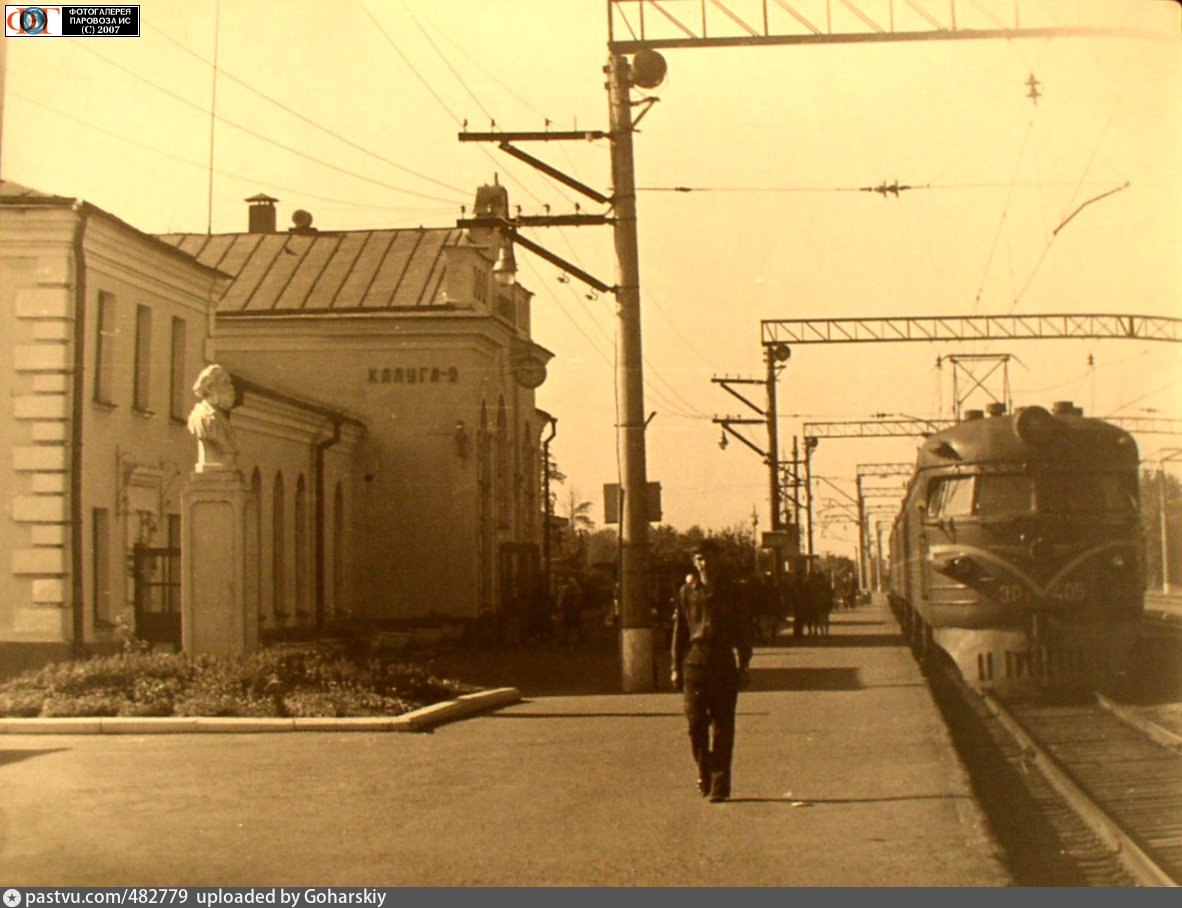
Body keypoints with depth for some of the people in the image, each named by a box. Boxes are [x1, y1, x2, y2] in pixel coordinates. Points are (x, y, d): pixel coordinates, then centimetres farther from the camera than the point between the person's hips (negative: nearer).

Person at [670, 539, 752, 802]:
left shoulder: (730, 591, 6)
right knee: (696, 722, -1)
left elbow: (742, 630, 7)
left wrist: (743, 665, 1)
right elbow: (679, 629, 11)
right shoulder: (688, 591, 9)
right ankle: (704, 773, 20)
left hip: (724, 664, -1)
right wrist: (676, 667, 8)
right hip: (695, 661, 1)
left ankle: (720, 783, 3)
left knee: (722, 725, -1)